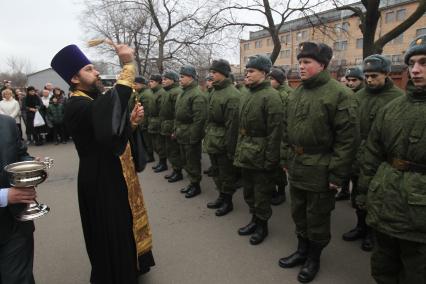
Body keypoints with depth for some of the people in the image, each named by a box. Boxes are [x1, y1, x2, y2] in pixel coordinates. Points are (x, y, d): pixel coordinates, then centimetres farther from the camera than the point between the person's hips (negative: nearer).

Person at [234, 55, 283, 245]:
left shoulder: (271, 96, -15)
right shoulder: (247, 95, 11)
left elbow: (275, 132, -19)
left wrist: (270, 160, -19)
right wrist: (238, 150, 14)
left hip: (260, 156, -8)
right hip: (245, 154, 8)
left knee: (261, 193, 8)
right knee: (249, 191, 20)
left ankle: (262, 225, 27)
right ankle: (254, 219, 38)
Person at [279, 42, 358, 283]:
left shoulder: (339, 94, -14)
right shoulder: (296, 93, 9)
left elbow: (348, 138, -17)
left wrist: (337, 174, -18)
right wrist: (287, 158, 12)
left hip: (320, 170, -7)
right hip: (296, 166, 7)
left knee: (317, 217, 11)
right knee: (299, 213, 20)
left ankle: (314, 258, 33)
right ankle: (302, 250, 41)